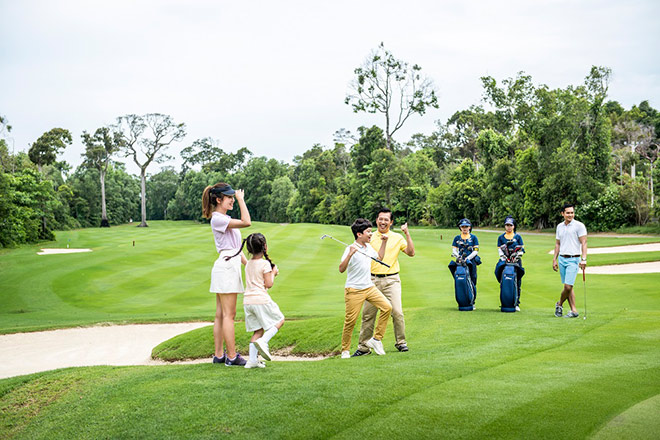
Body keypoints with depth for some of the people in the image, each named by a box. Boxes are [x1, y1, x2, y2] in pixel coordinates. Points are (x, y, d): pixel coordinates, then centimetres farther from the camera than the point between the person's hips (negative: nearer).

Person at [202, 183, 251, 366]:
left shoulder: (226, 219, 19)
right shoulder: (217, 219, -12)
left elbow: (235, 246, 22)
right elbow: (246, 222, -23)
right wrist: (241, 199, -14)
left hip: (231, 265, 10)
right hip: (226, 266, -10)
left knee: (221, 315, 10)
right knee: (229, 315, -6)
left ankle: (219, 355, 13)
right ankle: (232, 356, -3)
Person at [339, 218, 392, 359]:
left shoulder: (368, 247, 10)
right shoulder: (351, 249, -13)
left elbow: (379, 258, 31)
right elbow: (341, 269, -23)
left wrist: (384, 242, 22)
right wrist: (350, 254, -35)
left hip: (369, 287, 7)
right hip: (354, 290, -7)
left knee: (387, 307, -8)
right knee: (350, 320, -4)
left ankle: (376, 339, 2)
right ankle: (345, 350, 12)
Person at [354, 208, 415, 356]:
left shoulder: (397, 237, 8)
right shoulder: (370, 237, 9)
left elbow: (411, 253, -2)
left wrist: (407, 234, -7)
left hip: (391, 280, -1)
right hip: (373, 280, 1)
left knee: (397, 312, -10)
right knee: (368, 313, 0)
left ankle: (401, 342, 8)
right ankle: (363, 347, 7)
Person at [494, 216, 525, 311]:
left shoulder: (518, 236, 12)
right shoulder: (501, 237, 15)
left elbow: (522, 249, 8)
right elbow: (499, 249, 8)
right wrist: (503, 257, -9)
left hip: (516, 260, 0)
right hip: (505, 260, 0)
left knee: (517, 283, -5)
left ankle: (517, 303, 1)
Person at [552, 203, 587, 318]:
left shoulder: (579, 226, -6)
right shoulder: (559, 226, 12)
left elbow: (584, 243, -11)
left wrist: (584, 259, -20)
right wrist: (554, 259, 13)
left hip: (573, 259, -6)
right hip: (562, 259, 6)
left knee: (568, 286, -11)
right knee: (568, 287, 5)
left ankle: (559, 304, 12)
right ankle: (574, 310, 10)